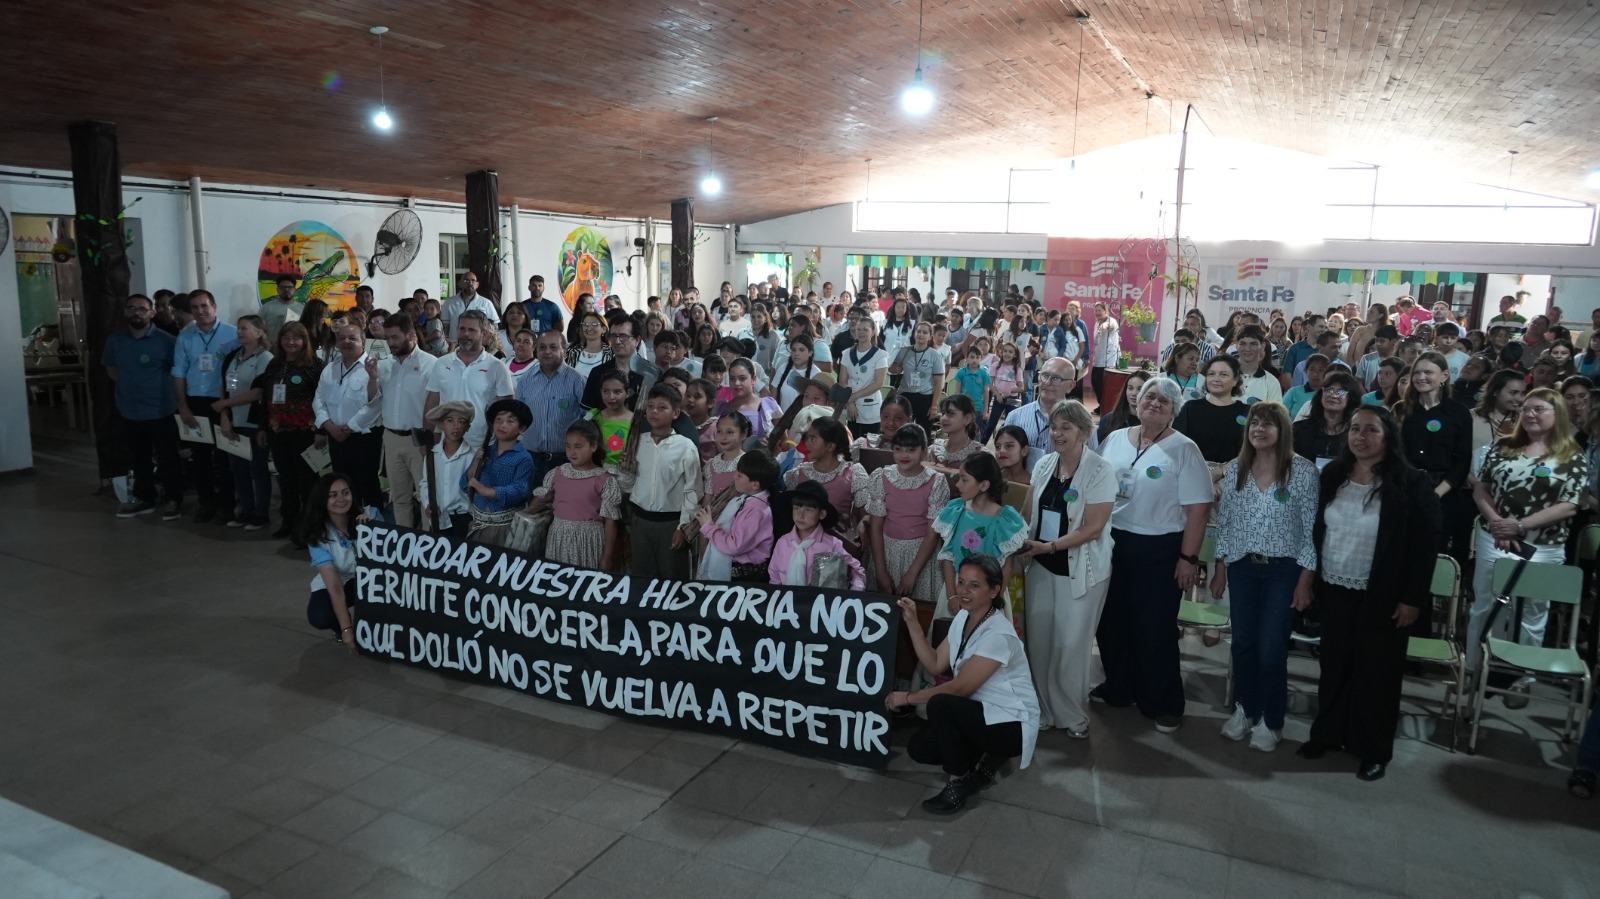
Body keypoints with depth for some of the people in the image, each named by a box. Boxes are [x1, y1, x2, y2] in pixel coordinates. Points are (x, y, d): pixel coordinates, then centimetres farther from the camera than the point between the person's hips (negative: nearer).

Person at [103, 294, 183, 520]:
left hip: (161, 410, -4)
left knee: (167, 457, 4)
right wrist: (131, 385, 6)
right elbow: (111, 370, 16)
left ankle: (172, 499, 16)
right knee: (137, 458, 15)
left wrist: (159, 386, -4)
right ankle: (144, 498, 28)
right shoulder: (115, 340, 4)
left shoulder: (165, 340, -9)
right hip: (129, 411, 5)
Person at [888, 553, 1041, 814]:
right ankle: (983, 760, 16)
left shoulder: (998, 634, -26)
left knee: (940, 704, -29)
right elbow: (935, 665, 2)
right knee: (919, 749, -5)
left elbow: (960, 687, -25)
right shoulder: (963, 617, 0)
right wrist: (912, 623, -6)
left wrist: (909, 697, -16)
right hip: (982, 713, 8)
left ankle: (960, 782, -10)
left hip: (1011, 724, -8)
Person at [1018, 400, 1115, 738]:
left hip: (1080, 570, -5)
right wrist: (1021, 546, -6)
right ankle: (1042, 710, 25)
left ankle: (1073, 715, 21)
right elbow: (1029, 513, 10)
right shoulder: (1043, 465, 4)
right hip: (1041, 567, 5)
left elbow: (1093, 527, -17)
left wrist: (1049, 546, -21)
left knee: (1072, 645, 2)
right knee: (1039, 640, 8)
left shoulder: (1100, 471, -13)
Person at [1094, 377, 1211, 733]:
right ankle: (1117, 687, 35)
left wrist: (1188, 557, -14)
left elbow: (1198, 508, -11)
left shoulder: (1183, 449, -9)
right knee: (1111, 620, 15)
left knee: (1154, 628, 2)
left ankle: (1164, 703, 19)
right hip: (1111, 542, 5)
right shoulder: (1114, 440, 5)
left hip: (1158, 550, -5)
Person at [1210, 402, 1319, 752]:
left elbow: (1311, 527, -7)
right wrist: (1220, 569, 8)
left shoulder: (1303, 470, -9)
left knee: (1271, 649, 0)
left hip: (1284, 570, -3)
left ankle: (1270, 721, 20)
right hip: (1242, 567, 3)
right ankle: (1244, 710, 30)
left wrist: (1306, 579, -9)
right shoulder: (1234, 469, 1)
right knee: (1243, 643, 11)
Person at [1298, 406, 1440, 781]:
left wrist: (1412, 598, -12)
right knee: (1334, 664, 14)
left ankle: (1374, 750, 22)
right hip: (1334, 591, 4)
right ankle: (1327, 733, 29)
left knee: (1376, 672, 8)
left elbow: (1425, 544, -11)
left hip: (1382, 597, -4)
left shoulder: (1412, 483, -12)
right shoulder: (1332, 475, 2)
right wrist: (1311, 580, 7)